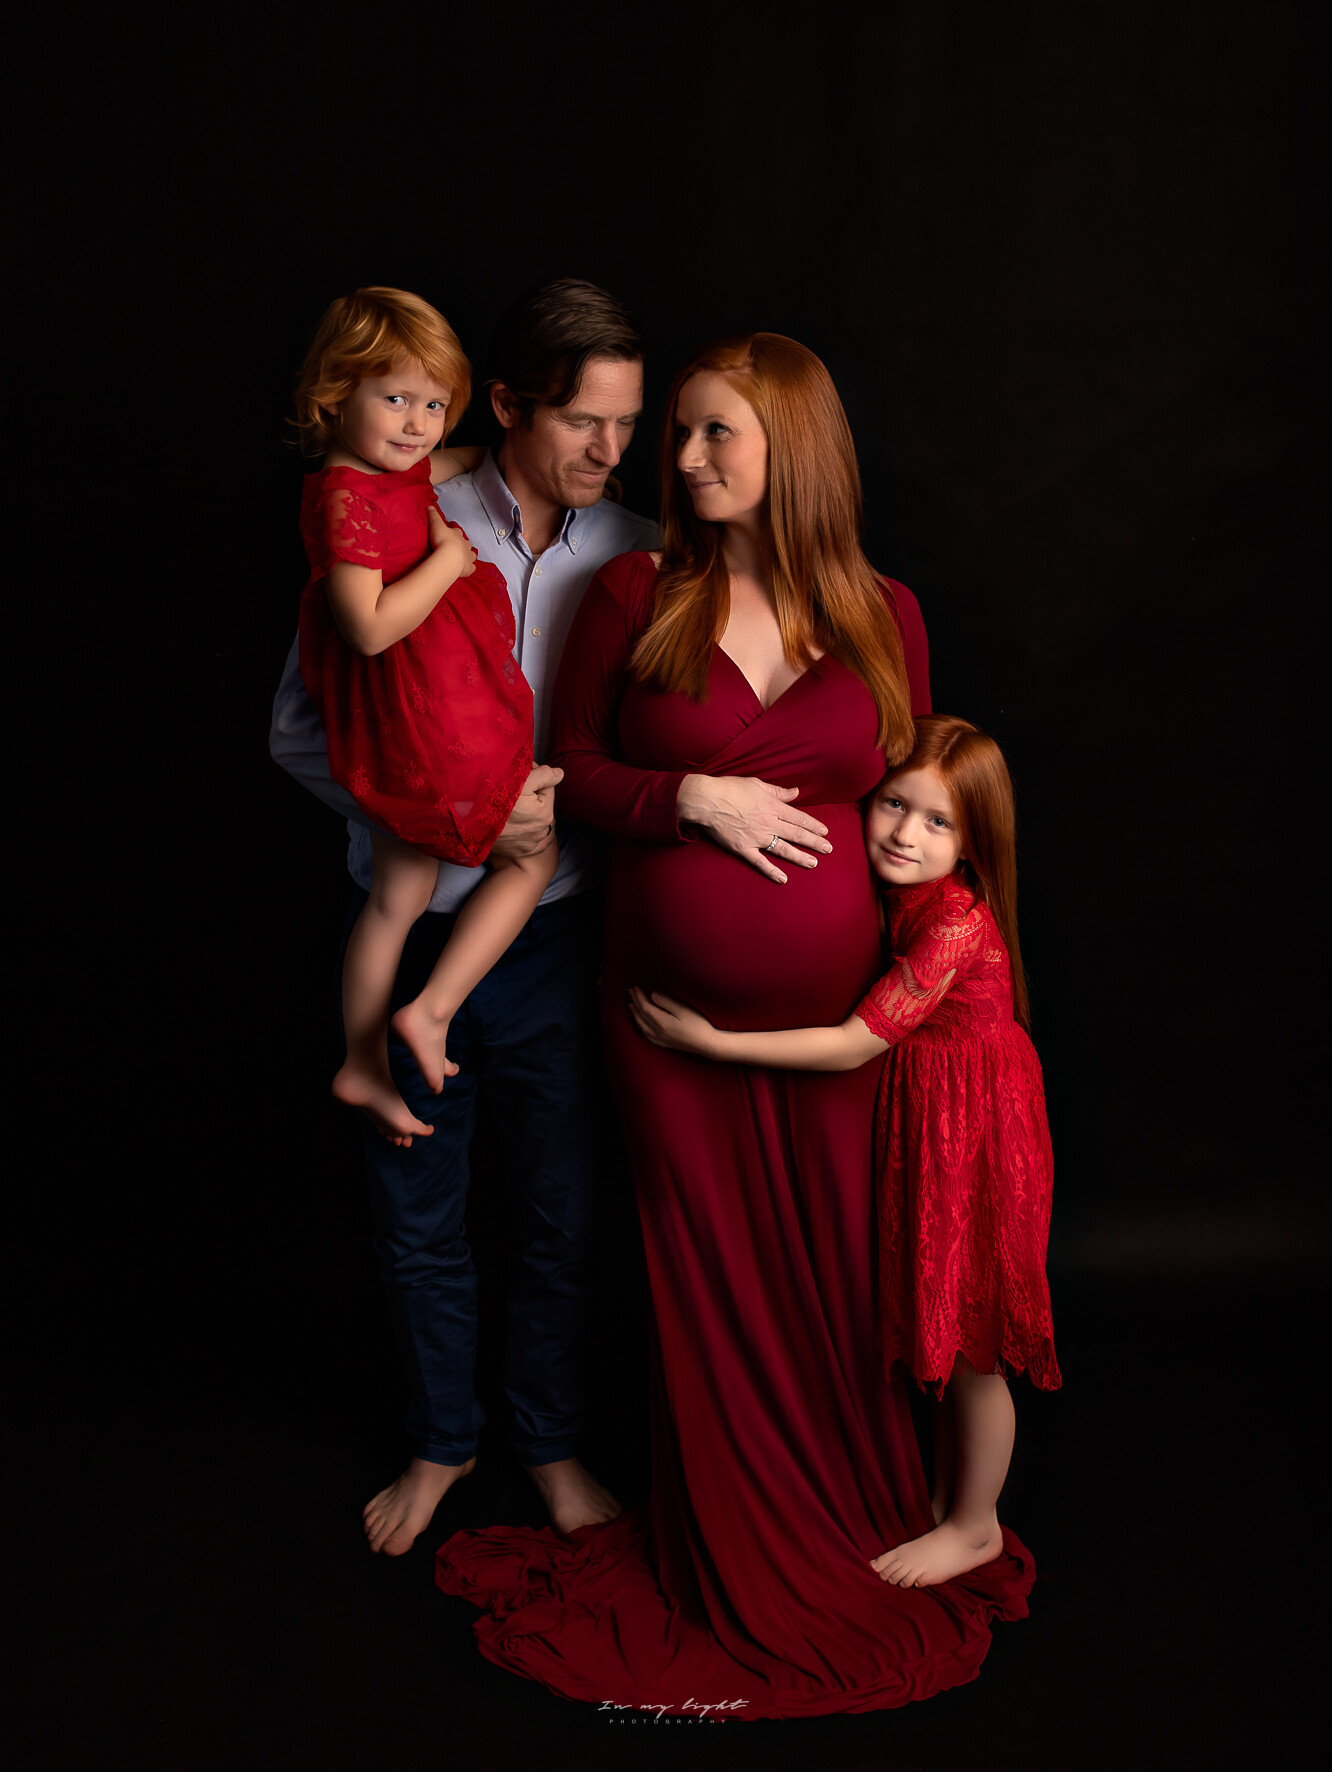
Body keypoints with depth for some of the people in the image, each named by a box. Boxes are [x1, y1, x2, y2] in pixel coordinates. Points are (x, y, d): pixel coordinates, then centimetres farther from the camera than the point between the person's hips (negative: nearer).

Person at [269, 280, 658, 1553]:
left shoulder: (635, 557, -2)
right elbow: (301, 731, -7)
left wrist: (567, 796, -13)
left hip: (555, 938, 1)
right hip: (413, 932, -1)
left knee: (559, 1220, 14)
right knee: (417, 1222, 15)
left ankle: (552, 1444, 38)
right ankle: (442, 1439, 39)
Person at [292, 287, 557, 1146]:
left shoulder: (402, 472, 9)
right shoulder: (345, 496, -20)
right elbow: (371, 626, -28)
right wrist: (448, 558, -18)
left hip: (401, 742, 9)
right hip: (435, 735, -9)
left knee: (396, 899, 18)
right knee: (536, 856, 8)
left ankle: (364, 1065, 31)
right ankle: (431, 1012, 7)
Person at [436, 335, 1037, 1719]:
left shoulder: (885, 614, 3)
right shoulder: (634, 596, 0)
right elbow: (575, 771, 4)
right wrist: (690, 801, -14)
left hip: (835, 1008, 1)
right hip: (673, 1008, 0)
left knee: (839, 1273, 9)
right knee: (710, 1281, 10)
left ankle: (861, 1539, 32)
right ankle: (733, 1554, 30)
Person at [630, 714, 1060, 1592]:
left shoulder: (956, 922, -26)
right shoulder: (897, 901, 1)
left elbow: (854, 1043, -26)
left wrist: (712, 1040, -24)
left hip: (974, 1133, -8)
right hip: (922, 1125, 8)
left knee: (969, 1351, 7)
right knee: (941, 1340, 20)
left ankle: (975, 1526, 27)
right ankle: (946, 1499, 39)